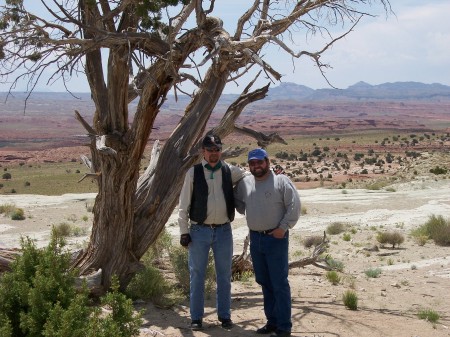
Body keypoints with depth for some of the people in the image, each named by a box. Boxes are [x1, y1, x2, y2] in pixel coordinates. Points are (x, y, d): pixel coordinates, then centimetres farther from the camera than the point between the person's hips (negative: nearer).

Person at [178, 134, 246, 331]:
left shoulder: (230, 171, 3)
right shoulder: (193, 173, -2)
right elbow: (184, 204, 0)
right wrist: (184, 231, -3)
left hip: (223, 231, 2)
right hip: (199, 231, -2)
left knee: (224, 275, 10)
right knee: (197, 275, 6)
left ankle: (224, 315, 23)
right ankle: (196, 317, 17)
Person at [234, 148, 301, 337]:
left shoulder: (281, 181, -8)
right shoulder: (245, 183, 8)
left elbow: (294, 206, -11)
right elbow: (238, 202, 22)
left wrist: (283, 227, -15)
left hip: (276, 238, -6)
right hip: (255, 238, 7)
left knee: (279, 284, -3)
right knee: (264, 282, 15)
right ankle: (272, 321, 27)